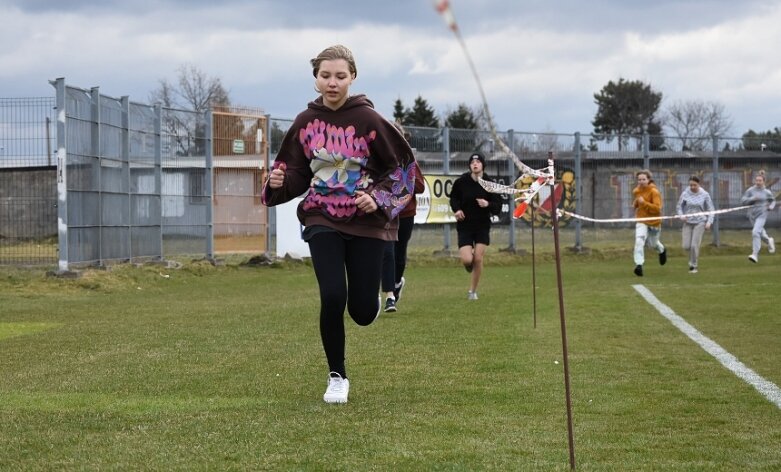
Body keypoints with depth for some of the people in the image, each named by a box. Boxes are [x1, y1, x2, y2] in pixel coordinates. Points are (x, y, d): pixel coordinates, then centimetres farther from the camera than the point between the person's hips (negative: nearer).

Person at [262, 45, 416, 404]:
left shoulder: (368, 119, -10)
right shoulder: (305, 122, -1)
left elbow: (403, 166, -3)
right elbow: (296, 173, 9)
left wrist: (380, 198, -17)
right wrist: (280, 182, -13)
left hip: (366, 223, -1)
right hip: (322, 221, 1)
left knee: (362, 312, 0)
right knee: (333, 298, -15)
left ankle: (372, 297, 41)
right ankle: (337, 377, 7)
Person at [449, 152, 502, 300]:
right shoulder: (461, 182, -7)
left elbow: (498, 208, -4)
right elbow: (453, 197, 12)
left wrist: (488, 204, -24)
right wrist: (456, 209, -6)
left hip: (482, 226, 0)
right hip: (465, 225, 0)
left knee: (478, 259, -5)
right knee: (467, 260, -13)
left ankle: (473, 291, 14)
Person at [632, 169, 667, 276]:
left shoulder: (654, 192, -18)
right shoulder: (636, 191, 0)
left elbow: (657, 208, -25)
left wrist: (644, 203, -33)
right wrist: (635, 204, 1)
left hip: (654, 222, -3)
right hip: (641, 221, 3)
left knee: (653, 244, 17)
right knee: (639, 241, -21)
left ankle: (662, 251, 54)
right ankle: (639, 265, -24)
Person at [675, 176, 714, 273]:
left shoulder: (704, 195, -2)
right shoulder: (685, 194, -2)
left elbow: (710, 209, 5)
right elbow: (679, 207, 6)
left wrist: (709, 221, -8)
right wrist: (681, 215, -13)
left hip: (700, 222, -1)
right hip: (688, 222, 1)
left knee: (694, 245, -11)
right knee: (686, 246, -5)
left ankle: (693, 266, 5)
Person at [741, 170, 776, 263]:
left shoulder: (767, 192, -2)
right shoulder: (750, 190, -3)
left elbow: (773, 200, 16)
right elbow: (743, 200, -5)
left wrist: (771, 206, -5)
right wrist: (752, 199, -20)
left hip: (762, 214, -4)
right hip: (752, 215, 4)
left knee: (755, 232, -21)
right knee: (760, 232, 20)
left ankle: (755, 254, -21)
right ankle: (769, 241, 54)